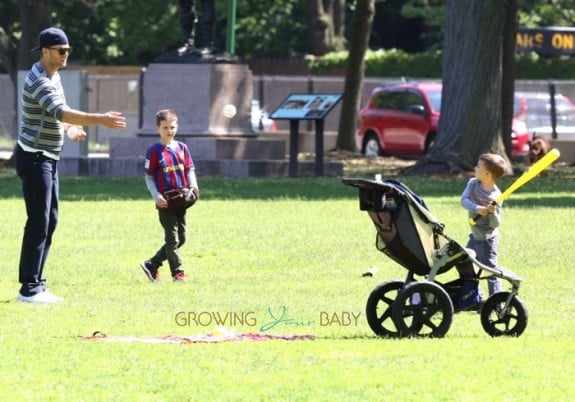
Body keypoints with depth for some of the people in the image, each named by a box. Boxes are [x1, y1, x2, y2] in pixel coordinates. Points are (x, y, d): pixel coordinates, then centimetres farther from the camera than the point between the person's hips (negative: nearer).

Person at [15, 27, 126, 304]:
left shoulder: (54, 76, 11)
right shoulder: (39, 81, -22)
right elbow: (60, 112, -37)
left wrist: (69, 128, 5)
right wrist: (100, 120, -45)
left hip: (49, 159, 10)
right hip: (34, 157, -10)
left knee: (50, 221, 12)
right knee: (39, 223, -11)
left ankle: (36, 283, 17)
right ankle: (29, 288, -10)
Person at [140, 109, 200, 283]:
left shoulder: (182, 148, 9)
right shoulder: (154, 151, -5)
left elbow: (190, 170, 14)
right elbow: (149, 177, -4)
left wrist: (193, 187, -4)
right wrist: (156, 196, -15)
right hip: (165, 201, -6)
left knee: (181, 238, 9)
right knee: (172, 239, -4)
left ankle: (152, 265, 19)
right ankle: (177, 273, 3)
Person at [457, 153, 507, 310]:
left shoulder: (496, 196, -20)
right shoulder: (473, 183, -5)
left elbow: (495, 224, -17)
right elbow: (464, 200, -18)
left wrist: (493, 212, -37)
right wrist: (477, 208, -34)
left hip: (488, 239, -8)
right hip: (475, 236, 8)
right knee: (465, 267, 16)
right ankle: (473, 299, 29)